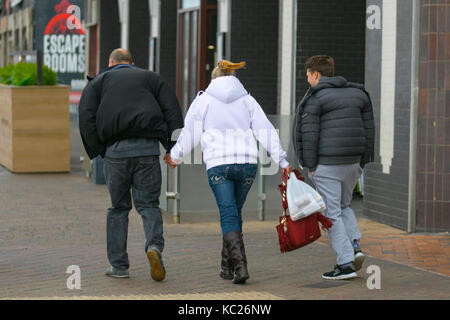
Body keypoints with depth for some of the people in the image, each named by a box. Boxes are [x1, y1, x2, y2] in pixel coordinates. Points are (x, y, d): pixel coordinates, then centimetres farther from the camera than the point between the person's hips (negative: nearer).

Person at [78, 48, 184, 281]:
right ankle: (154, 246, -19)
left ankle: (118, 265, 10)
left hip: (116, 150, 0)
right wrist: (174, 149, 5)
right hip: (148, 149, 0)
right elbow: (172, 110, 7)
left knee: (118, 207, 10)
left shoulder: (99, 81, 17)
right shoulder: (151, 78, 19)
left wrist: (97, 150, 4)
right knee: (148, 204, 7)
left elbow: (86, 116, 2)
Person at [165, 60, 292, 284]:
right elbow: (266, 132, 5)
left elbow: (189, 134, 6)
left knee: (229, 216, -4)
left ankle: (240, 265, -20)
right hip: (247, 162, 3)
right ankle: (227, 266, 23)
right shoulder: (247, 100, 12)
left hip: (218, 164, -3)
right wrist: (282, 162, 4)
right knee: (234, 213, 16)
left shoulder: (204, 100, 6)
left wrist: (175, 157, 22)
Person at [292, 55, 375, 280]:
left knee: (332, 213, 0)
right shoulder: (357, 93, 12)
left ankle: (346, 264, -3)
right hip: (352, 163, 6)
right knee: (343, 206, 24)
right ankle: (354, 246, 4)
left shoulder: (315, 97, -7)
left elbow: (309, 134, -11)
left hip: (326, 164, -6)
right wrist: (363, 162, 16)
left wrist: (310, 166, -6)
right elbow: (368, 129, 12)